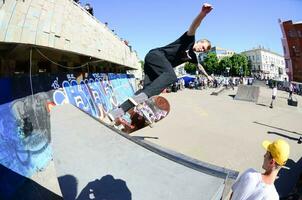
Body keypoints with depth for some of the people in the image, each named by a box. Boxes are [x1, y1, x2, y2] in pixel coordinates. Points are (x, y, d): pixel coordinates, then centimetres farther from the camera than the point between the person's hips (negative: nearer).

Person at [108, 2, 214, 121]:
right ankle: (140, 97, -53)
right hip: (156, 55, -8)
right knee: (171, 75, -34)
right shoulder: (189, 40, 5)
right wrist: (203, 13, -36)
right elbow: (193, 27, -17)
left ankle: (119, 111, -16)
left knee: (149, 89, -10)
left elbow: (199, 66, 46)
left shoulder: (192, 56, 27)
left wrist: (207, 76, 60)